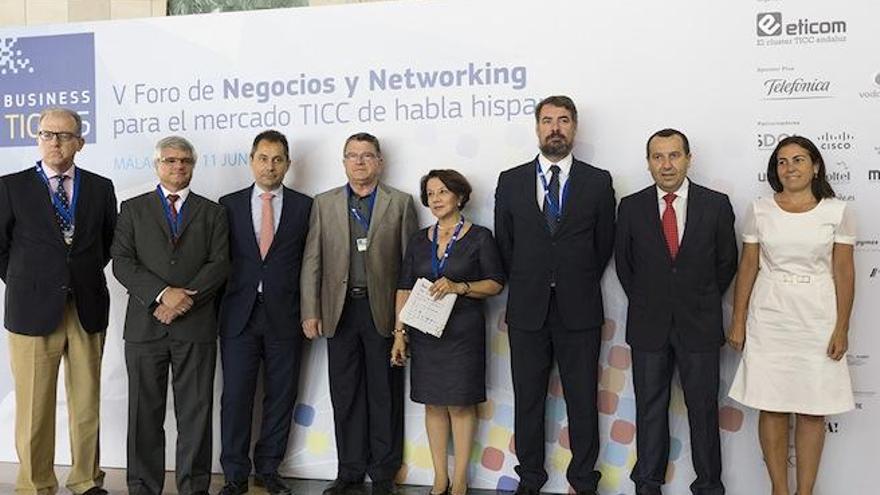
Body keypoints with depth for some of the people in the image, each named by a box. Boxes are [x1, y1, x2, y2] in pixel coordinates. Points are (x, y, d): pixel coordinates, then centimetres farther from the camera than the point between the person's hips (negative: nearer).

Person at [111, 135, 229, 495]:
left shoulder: (212, 212, 12)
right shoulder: (133, 209, 11)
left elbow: (219, 264, 2)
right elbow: (122, 262, 0)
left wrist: (184, 298, -11)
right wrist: (162, 293, -13)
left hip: (196, 325, 0)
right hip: (145, 325, 0)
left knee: (195, 411, 3)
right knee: (145, 411, 6)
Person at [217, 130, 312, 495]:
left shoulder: (304, 206, 5)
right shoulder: (229, 204, 7)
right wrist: (216, 307, 0)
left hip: (284, 314, 0)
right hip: (239, 314, 0)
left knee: (281, 396, 8)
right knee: (235, 396, 3)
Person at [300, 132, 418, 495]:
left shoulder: (400, 203, 4)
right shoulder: (324, 203, 10)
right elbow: (312, 261, 6)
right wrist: (310, 312, -1)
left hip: (383, 309, -2)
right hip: (340, 309, 2)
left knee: (385, 394, 6)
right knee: (345, 394, 8)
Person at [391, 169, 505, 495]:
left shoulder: (479, 237, -1)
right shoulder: (419, 240, 10)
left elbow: (496, 283, -2)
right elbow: (404, 288, 9)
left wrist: (459, 287, -17)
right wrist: (400, 332, 3)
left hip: (463, 332, -3)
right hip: (424, 332, 4)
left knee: (460, 405, 1)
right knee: (433, 404, 8)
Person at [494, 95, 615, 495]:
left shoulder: (598, 182, 2)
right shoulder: (510, 181, 4)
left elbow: (604, 243, 8)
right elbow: (504, 243, 9)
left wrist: (579, 285, 10)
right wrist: (526, 286, 11)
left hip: (578, 311, -1)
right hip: (526, 310, 1)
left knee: (583, 401, 6)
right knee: (527, 400, 10)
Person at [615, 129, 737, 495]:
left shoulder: (716, 204, -2)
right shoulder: (631, 207, 0)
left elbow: (726, 262, 7)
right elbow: (623, 262, 10)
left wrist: (702, 302, 8)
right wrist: (645, 302, 9)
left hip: (699, 325, 0)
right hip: (648, 325, 1)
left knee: (703, 408, 7)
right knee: (650, 408, 9)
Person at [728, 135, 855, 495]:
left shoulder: (837, 212, 1)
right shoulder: (760, 210, 3)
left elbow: (844, 272, 1)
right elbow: (747, 267, 5)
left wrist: (841, 328, -4)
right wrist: (738, 322, 3)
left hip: (817, 319, 0)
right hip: (769, 318, 1)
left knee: (813, 410, 4)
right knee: (772, 407, 5)